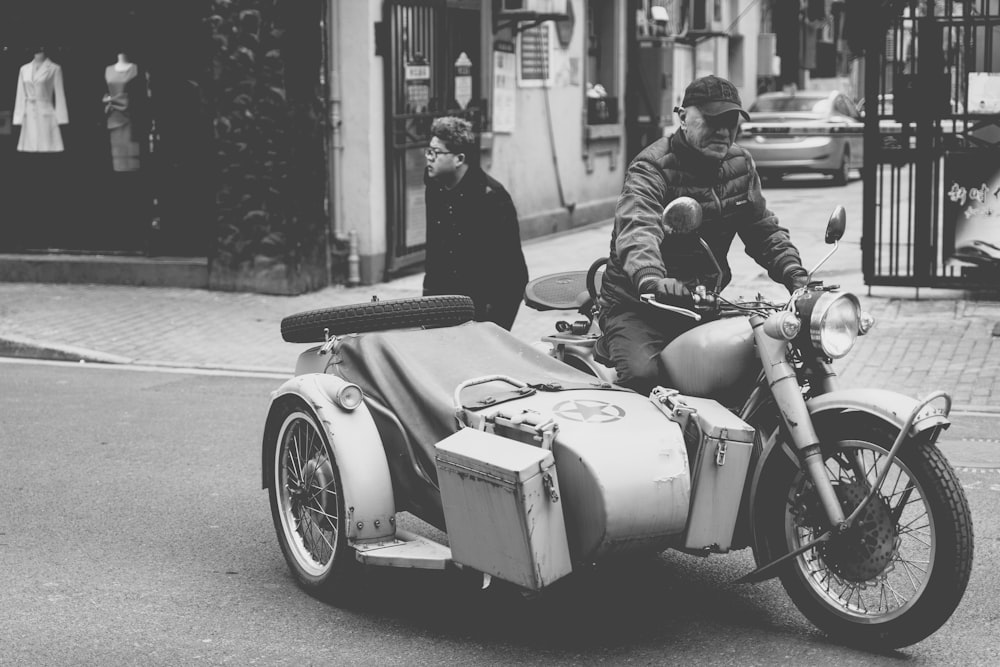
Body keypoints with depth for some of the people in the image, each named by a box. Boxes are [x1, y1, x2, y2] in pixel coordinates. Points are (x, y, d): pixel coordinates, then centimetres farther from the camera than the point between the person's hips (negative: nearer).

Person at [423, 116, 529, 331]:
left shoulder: (490, 196, -20)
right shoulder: (435, 188, 2)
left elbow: (507, 263, -18)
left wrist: (490, 311, -19)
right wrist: (429, 290, 8)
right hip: (449, 292, 6)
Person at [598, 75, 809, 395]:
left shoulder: (740, 165, 8)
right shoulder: (651, 169, -16)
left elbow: (764, 229, 13)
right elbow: (637, 230, -35)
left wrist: (795, 275, -6)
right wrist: (651, 279, -56)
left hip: (705, 300, 7)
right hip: (639, 305, -6)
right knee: (642, 374, -32)